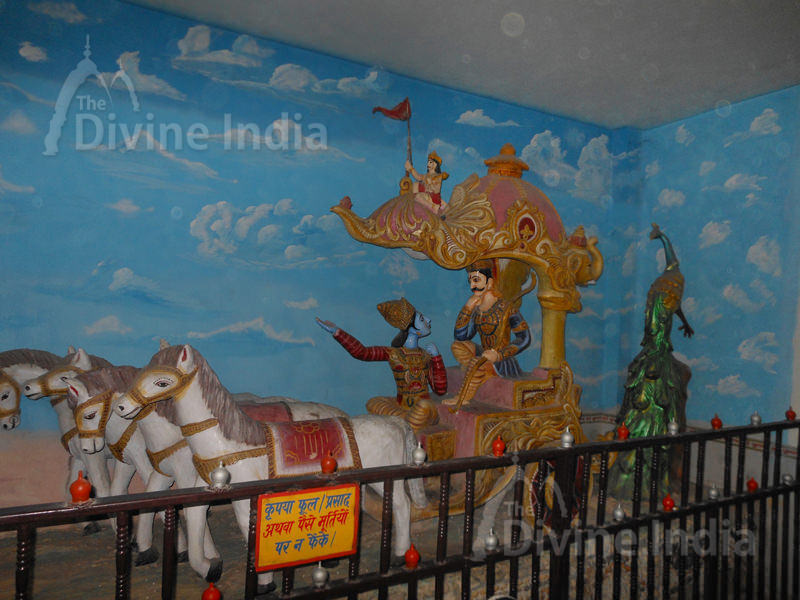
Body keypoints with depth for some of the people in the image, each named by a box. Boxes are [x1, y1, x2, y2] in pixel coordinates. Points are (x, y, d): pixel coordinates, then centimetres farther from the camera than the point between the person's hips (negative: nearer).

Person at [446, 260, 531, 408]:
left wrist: (499, 355, -26)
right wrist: (467, 308, -7)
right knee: (457, 346, -6)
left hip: (505, 363, -7)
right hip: (486, 358, 7)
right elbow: (460, 336, 0)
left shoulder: (505, 308, -15)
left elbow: (524, 338, -16)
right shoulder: (477, 309, 5)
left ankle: (462, 398, -10)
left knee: (476, 362, -31)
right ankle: (487, 374, -12)